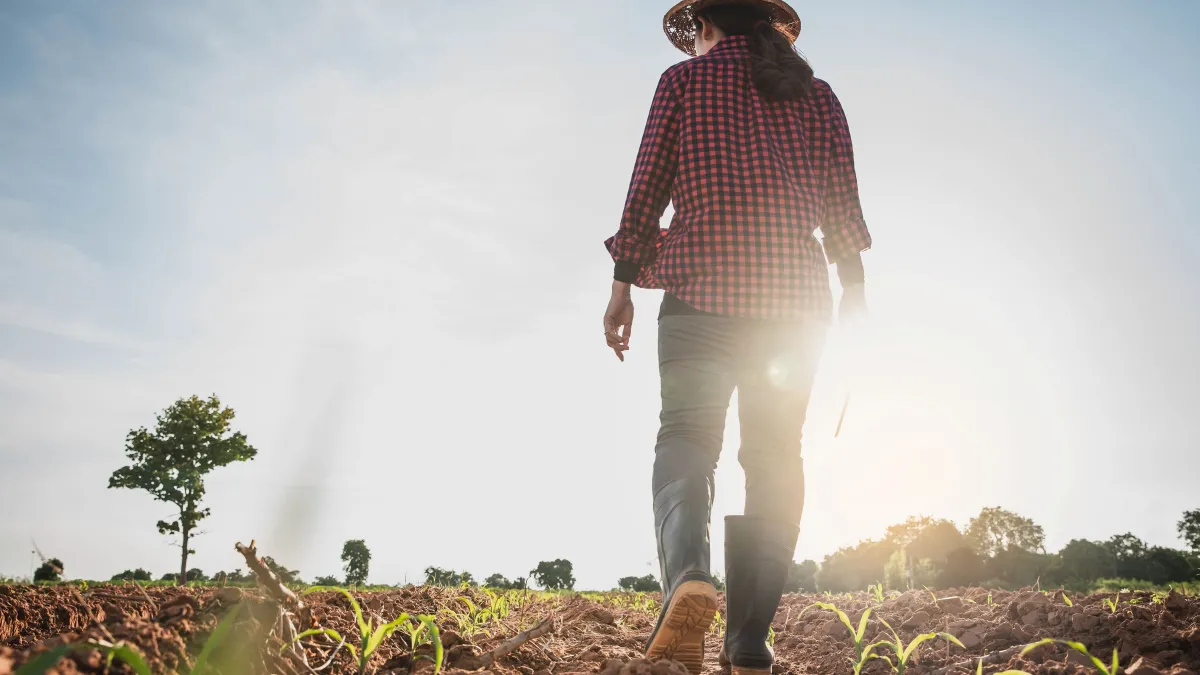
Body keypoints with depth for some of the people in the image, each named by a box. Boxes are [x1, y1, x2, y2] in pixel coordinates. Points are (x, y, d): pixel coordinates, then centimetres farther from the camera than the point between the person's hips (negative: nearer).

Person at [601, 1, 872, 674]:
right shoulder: (817, 94, 18)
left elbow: (648, 183, 2)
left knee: (686, 434, -3)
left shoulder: (685, 79, 9)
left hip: (703, 288, -2)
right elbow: (842, 196, 10)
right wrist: (854, 286, 14)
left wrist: (624, 282, 4)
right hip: (796, 295, 3)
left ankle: (689, 575, -33)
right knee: (776, 455, 5)